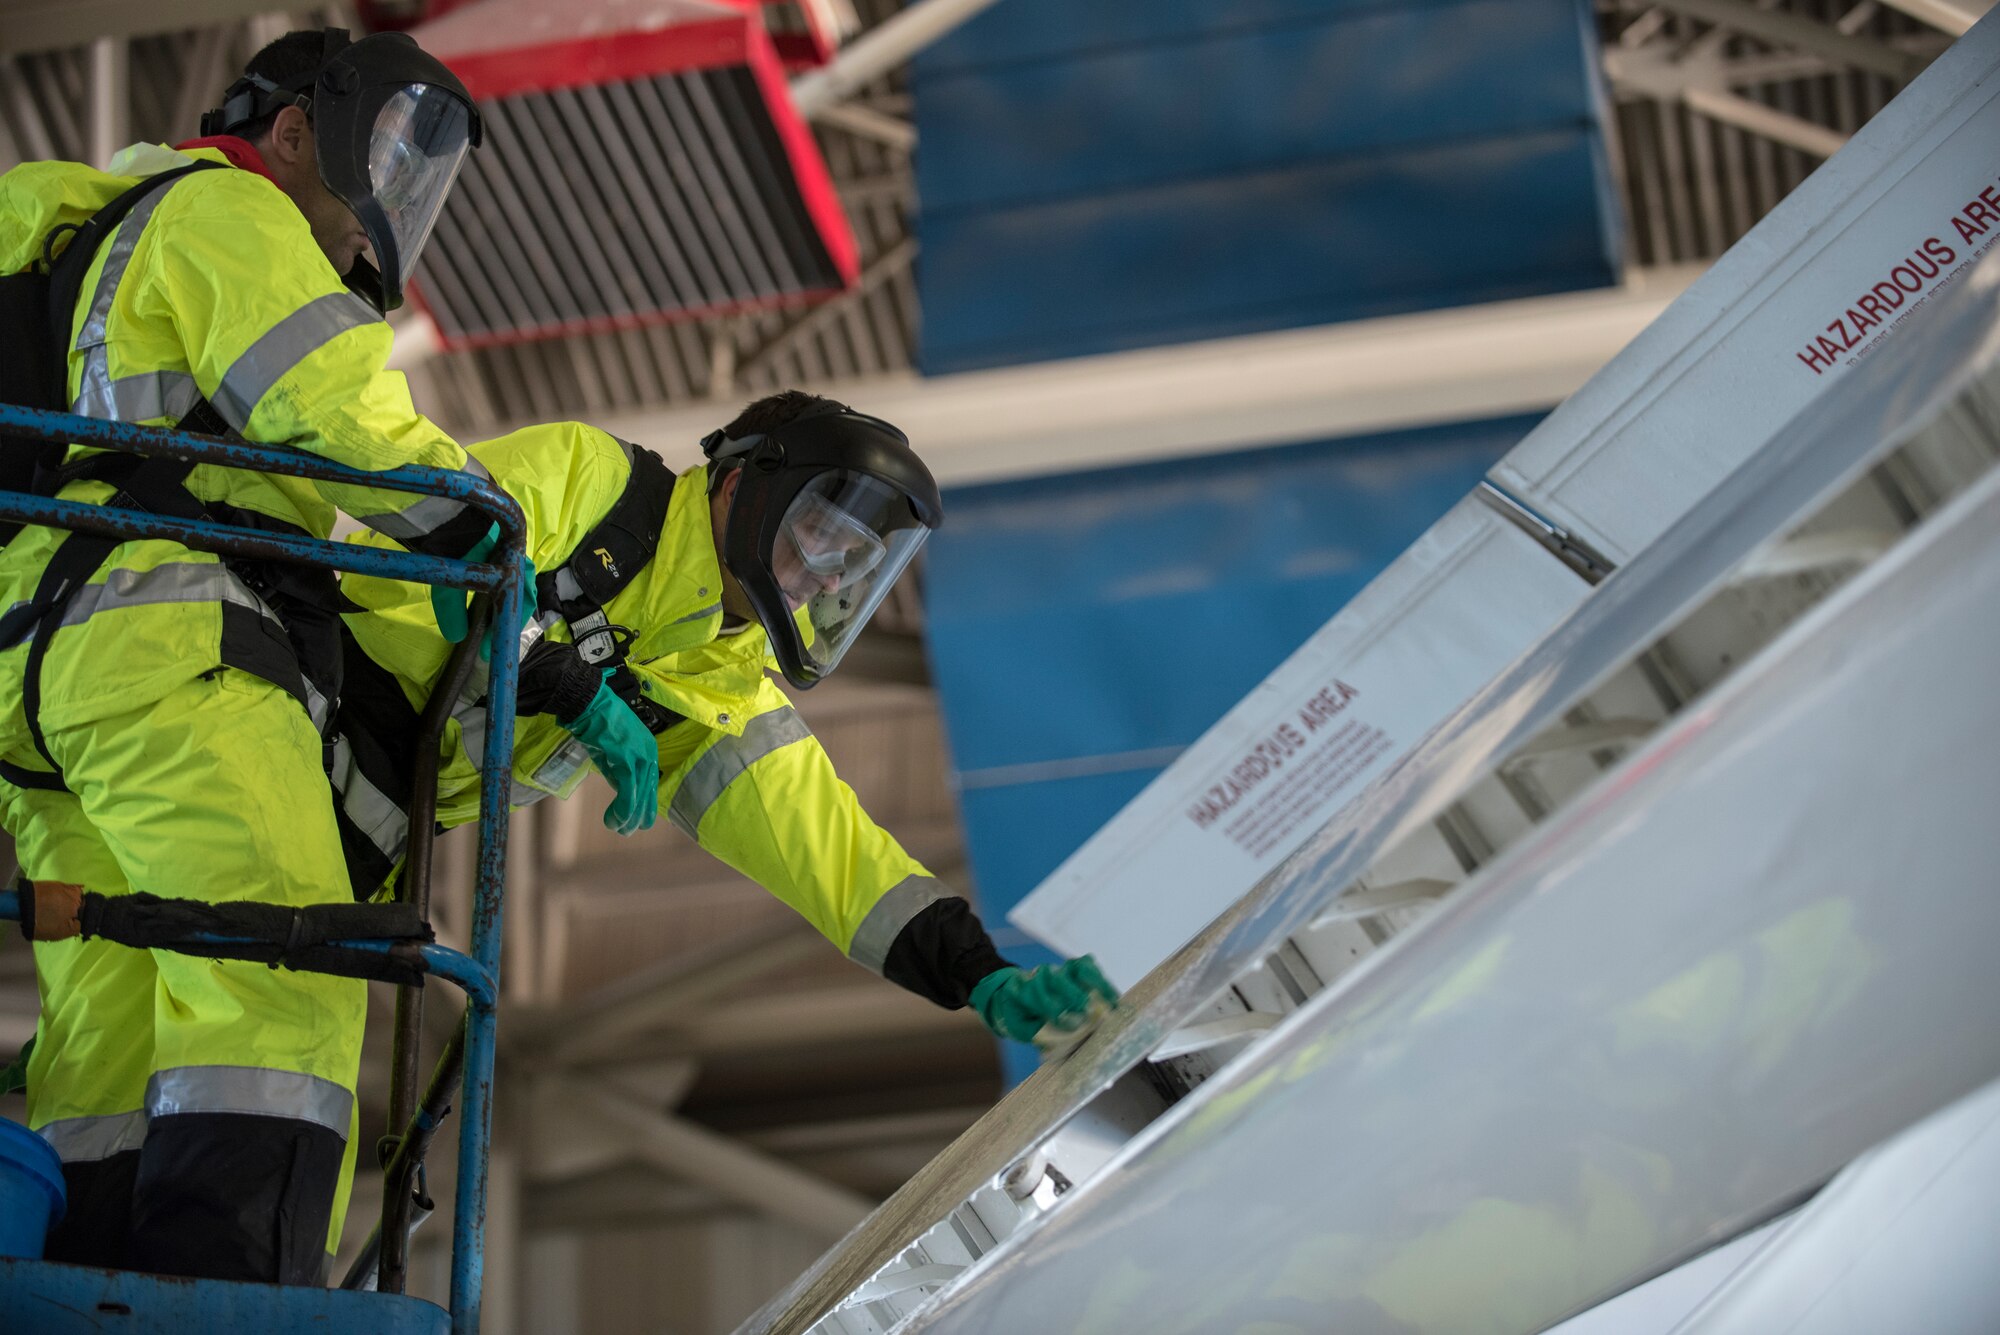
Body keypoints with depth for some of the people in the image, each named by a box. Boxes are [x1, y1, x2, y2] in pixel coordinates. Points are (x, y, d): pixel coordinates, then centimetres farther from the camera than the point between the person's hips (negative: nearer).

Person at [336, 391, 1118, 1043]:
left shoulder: (722, 693, 8)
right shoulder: (582, 474, -11)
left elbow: (820, 843, 3)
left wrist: (981, 978, -9)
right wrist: (575, 688, -21)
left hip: (372, 832, 7)